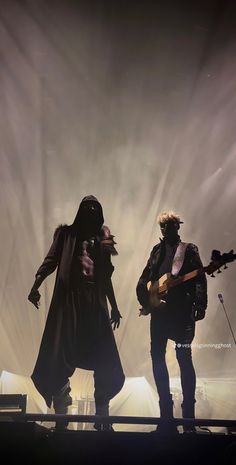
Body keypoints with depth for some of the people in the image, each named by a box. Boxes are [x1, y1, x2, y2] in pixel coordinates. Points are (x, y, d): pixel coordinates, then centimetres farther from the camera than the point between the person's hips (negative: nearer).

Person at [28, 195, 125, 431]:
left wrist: (114, 306, 21)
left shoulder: (102, 238, 18)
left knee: (105, 363, -3)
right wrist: (35, 286, -18)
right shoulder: (66, 233, 11)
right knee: (60, 357, -7)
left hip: (95, 302, 3)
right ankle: (61, 419, 4)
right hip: (69, 299, -2)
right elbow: (51, 260, -2)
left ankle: (102, 418, 9)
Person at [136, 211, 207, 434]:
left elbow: (200, 280, -4)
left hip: (181, 312, -5)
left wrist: (200, 306, -15)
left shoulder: (189, 250, 3)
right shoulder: (157, 250, 15)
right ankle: (166, 413, 17)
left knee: (184, 359, -3)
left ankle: (189, 414, 7)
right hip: (158, 311, 5)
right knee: (157, 358, 4)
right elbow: (144, 279, 14)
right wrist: (145, 300, 0)